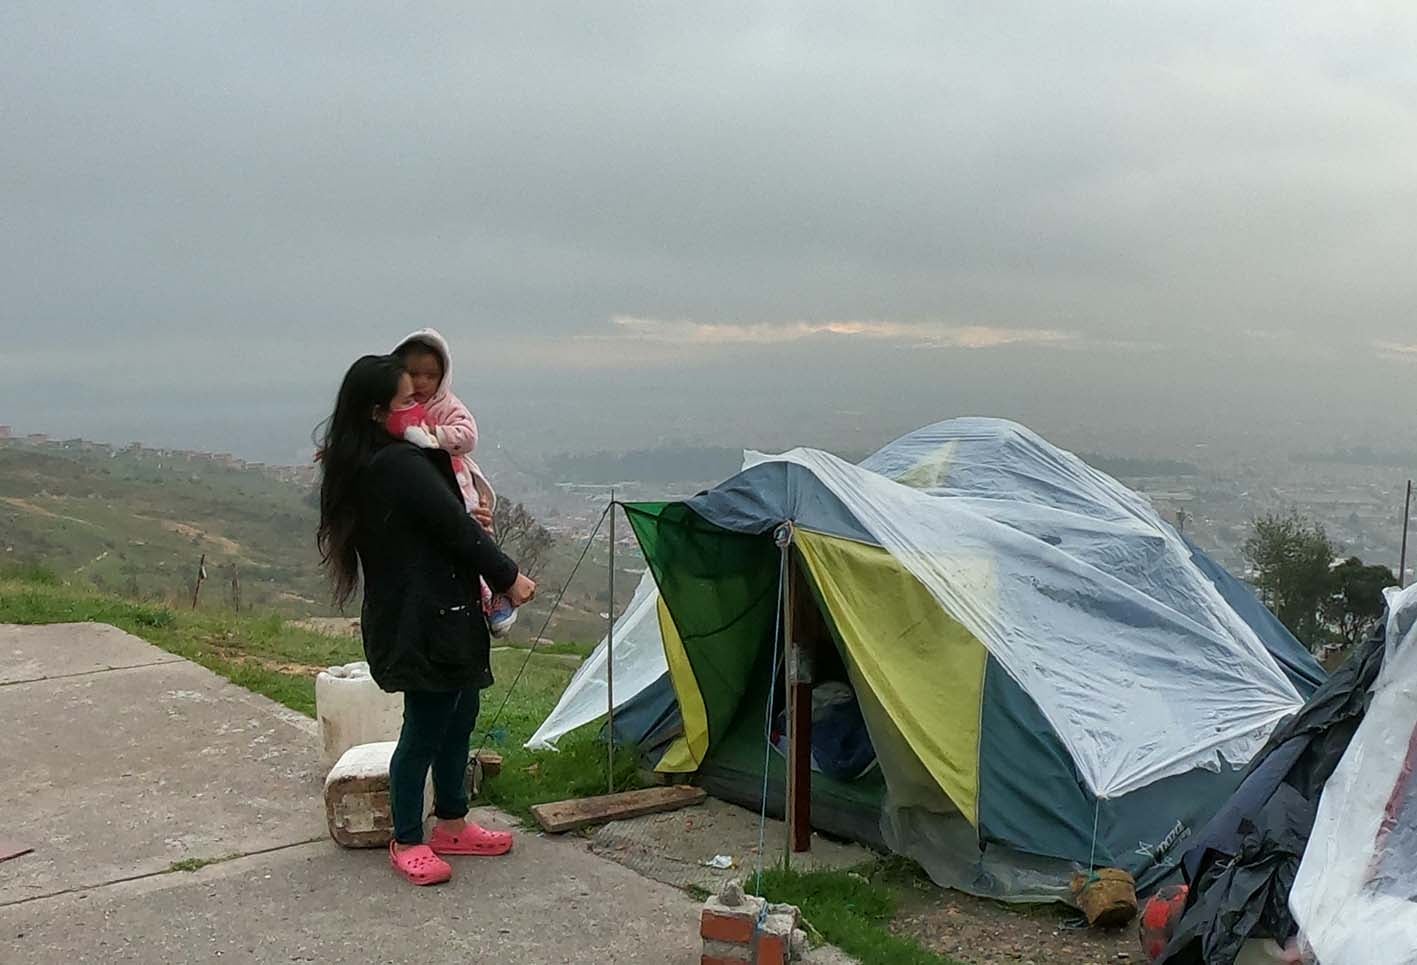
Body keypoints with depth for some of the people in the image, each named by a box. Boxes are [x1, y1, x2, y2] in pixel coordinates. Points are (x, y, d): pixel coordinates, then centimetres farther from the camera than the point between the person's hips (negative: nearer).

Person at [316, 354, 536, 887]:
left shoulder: (357, 468, 11)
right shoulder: (402, 464, -21)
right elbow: (458, 528, -17)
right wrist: (509, 578, -6)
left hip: (406, 616, 10)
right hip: (423, 621, -10)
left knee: (458, 713, 19)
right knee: (425, 729, 1)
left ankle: (452, 825, 31)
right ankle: (408, 843, 15)